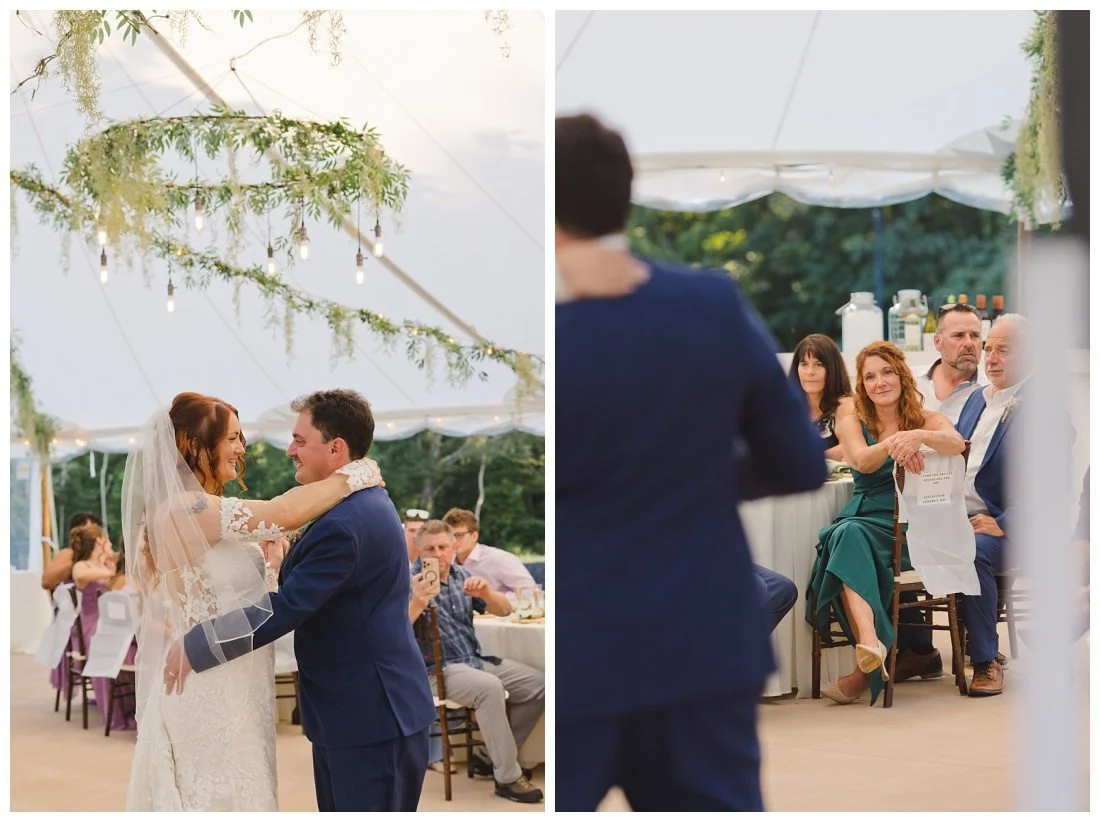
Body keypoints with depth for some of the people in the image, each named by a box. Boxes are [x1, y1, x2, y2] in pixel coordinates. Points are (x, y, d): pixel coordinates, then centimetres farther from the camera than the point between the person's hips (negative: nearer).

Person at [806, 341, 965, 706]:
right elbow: (862, 461, -8)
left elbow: (956, 443, -14)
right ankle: (871, 644, -53)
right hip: (864, 522, 2)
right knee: (848, 534, -35)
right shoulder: (852, 424, 15)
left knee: (852, 537, -33)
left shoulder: (928, 420, 11)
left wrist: (918, 437, -35)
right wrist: (893, 444, -30)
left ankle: (866, 667, -39)